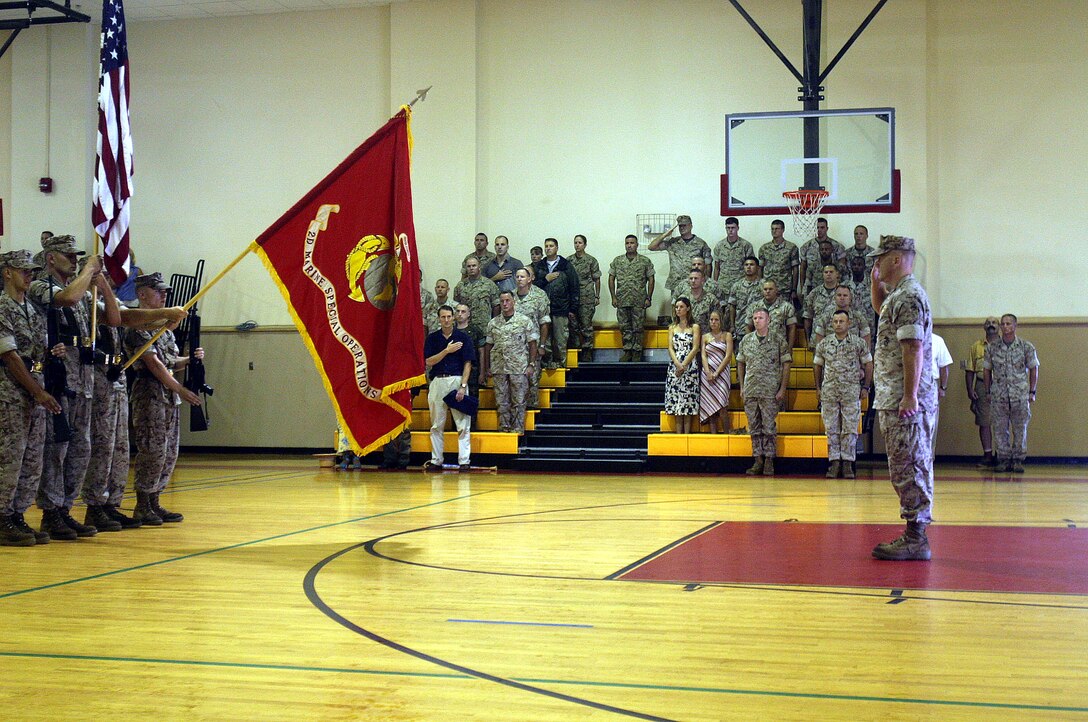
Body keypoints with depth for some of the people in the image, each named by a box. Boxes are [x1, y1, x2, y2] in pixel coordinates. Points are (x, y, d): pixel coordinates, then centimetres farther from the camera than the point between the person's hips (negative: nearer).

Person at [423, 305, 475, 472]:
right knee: (436, 425, 6)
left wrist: (463, 386, -11)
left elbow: (467, 363, -1)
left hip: (457, 381, -2)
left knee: (463, 424, -5)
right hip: (437, 382, 2)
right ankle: (436, 461, 12)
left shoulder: (463, 337, 3)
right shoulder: (432, 338, 9)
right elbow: (428, 362, 1)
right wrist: (447, 350, -10)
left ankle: (464, 461, -4)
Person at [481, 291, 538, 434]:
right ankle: (504, 428, 11)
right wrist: (487, 368, 7)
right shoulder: (493, 323, 10)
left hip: (519, 368, -3)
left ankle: (517, 428, 5)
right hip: (498, 368, 3)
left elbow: (532, 344, 1)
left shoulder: (524, 320, 2)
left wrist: (531, 365, -6)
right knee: (501, 401, 5)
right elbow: (488, 346, 12)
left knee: (518, 400, -1)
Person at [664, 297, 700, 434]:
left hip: (690, 366, -3)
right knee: (675, 397, -1)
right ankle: (678, 433, 1)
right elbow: (670, 348, 4)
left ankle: (687, 433, -4)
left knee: (688, 398, -5)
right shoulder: (672, 328, 13)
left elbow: (695, 348, -4)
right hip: (675, 366, 3)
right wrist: (678, 364, -12)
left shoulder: (694, 327, 4)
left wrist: (684, 365, -13)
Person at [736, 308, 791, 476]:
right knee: (754, 427, 6)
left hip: (770, 391, -4)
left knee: (769, 427, -3)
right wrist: (742, 387, 9)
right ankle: (758, 460, 12)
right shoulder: (746, 340, 9)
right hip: (750, 391, 4)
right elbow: (741, 364, 16)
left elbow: (786, 364, -1)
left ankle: (769, 462, 3)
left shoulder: (778, 340, -1)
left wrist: (783, 388, -7)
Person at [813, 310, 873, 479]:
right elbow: (817, 366, 16)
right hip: (829, 392, 2)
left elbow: (868, 365, 6)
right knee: (831, 428, 2)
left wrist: (865, 387, 2)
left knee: (850, 428, -2)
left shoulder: (859, 343, 1)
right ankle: (834, 463, 6)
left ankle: (847, 464, 1)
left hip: (851, 392, -2)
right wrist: (818, 387, 11)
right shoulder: (823, 344, 7)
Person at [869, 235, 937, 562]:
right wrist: (876, 281, 25)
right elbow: (880, 307, 42)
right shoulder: (898, 295, 17)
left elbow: (914, 349, -22)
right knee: (910, 468, 12)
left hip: (904, 400, -11)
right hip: (897, 399, 11)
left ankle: (915, 539, -6)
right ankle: (915, 534, 18)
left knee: (908, 468, -8)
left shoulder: (908, 297, -15)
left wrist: (910, 396, -25)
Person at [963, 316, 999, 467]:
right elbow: (969, 370, 9)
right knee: (984, 423, 0)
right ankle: (987, 456, 5)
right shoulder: (976, 347, 10)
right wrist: (970, 390, 0)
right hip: (982, 387, 1)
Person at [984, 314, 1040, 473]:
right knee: (1000, 430, 2)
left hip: (1020, 396, -1)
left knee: (1020, 429, 2)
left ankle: (1018, 460, 10)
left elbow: (1034, 369, 6)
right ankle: (1004, 460, 10)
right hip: (998, 396, 1)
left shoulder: (1026, 347, 1)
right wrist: (988, 392, 9)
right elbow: (988, 370, 12)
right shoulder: (992, 348, 4)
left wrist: (1032, 392, 2)